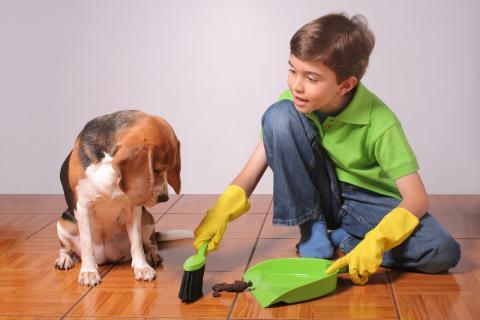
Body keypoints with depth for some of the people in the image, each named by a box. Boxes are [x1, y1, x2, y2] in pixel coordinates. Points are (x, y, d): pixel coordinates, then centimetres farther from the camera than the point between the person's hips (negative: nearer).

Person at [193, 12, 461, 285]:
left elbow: (417, 198, -25)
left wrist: (375, 242, -42)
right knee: (279, 116, -25)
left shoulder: (380, 123, -23)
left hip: (367, 202, -2)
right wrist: (222, 211, -31)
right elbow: (254, 170, -14)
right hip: (316, 197, 2)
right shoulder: (295, 100, -14)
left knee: (443, 252, -29)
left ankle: (339, 242, -9)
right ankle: (313, 234, -12)